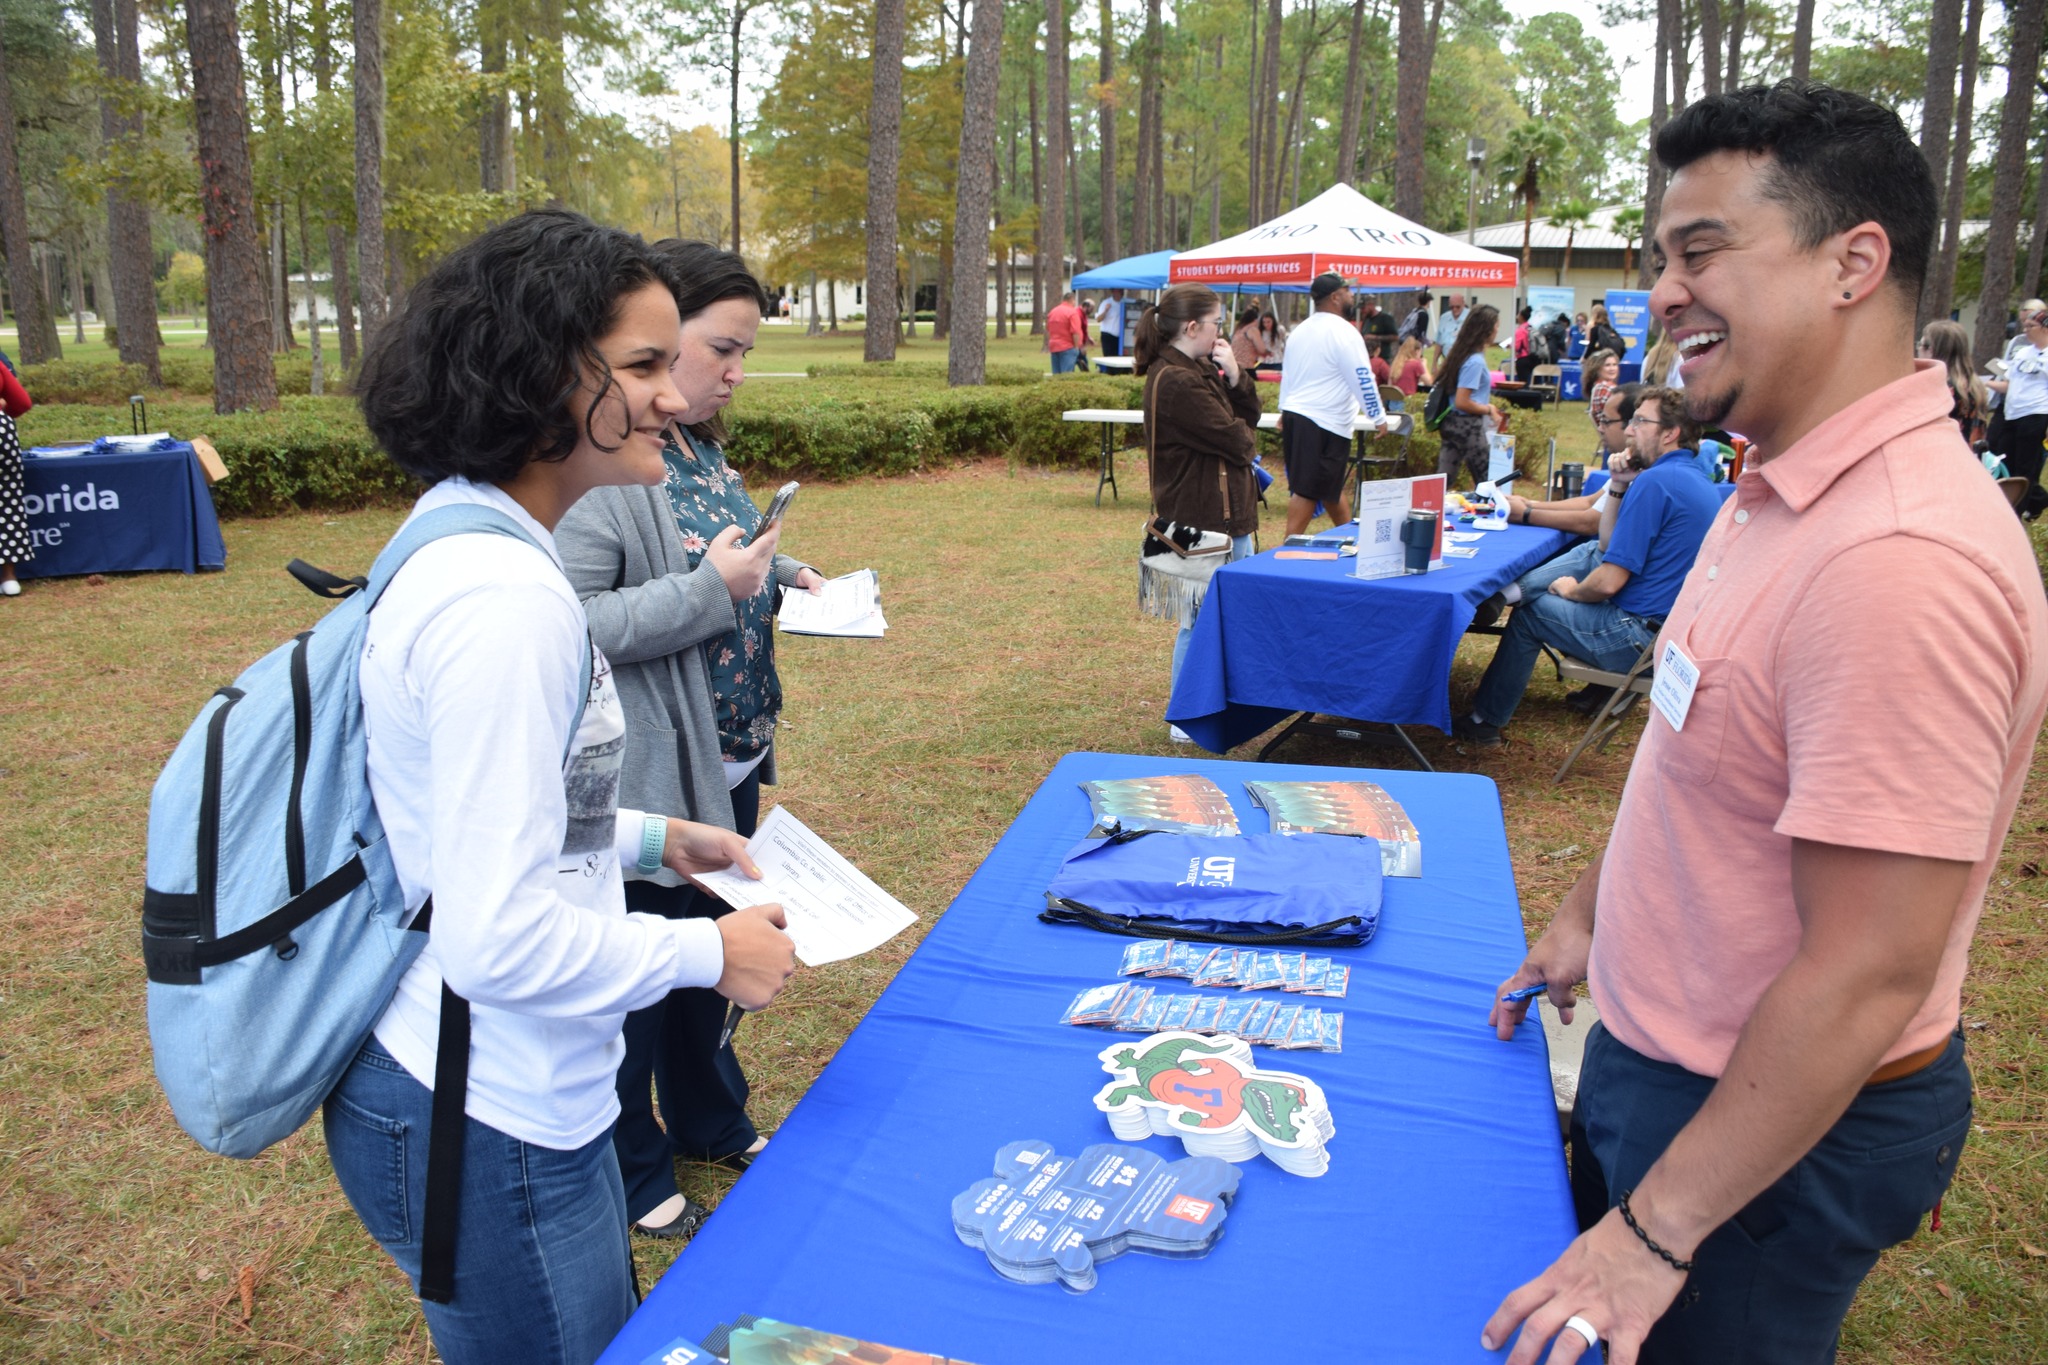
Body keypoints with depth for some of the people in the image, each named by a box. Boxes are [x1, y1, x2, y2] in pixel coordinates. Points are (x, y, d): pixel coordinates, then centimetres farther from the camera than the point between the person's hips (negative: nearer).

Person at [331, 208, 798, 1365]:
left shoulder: (463, 535, 4)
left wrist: (650, 839, 10)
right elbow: (499, 940, -28)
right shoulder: (504, 599, -27)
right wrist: (709, 953, -15)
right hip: (488, 1134, -9)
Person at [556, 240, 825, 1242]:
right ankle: (631, 1178, 34)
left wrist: (775, 576, 3)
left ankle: (712, 1122, 48)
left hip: (728, 762, 9)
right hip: (646, 778, -9)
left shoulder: (696, 444, 7)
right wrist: (708, 588, -29)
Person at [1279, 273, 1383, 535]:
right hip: (1325, 423, -9)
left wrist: (1285, 411, 29)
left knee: (1332, 486, 20)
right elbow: (1362, 378, -14)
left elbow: (1287, 374, 21)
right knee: (1308, 492, -6)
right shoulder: (1343, 332, -13)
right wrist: (1378, 415, -6)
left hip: (1293, 415, 9)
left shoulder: (1301, 329, 13)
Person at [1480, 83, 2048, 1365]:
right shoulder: (1783, 491, 1)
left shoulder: (1901, 562, -31)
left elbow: (1867, 980, -29)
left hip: (1785, 1118, -9)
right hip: (1662, 1054, 9)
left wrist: (1660, 1230, -22)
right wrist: (1588, 914, 20)